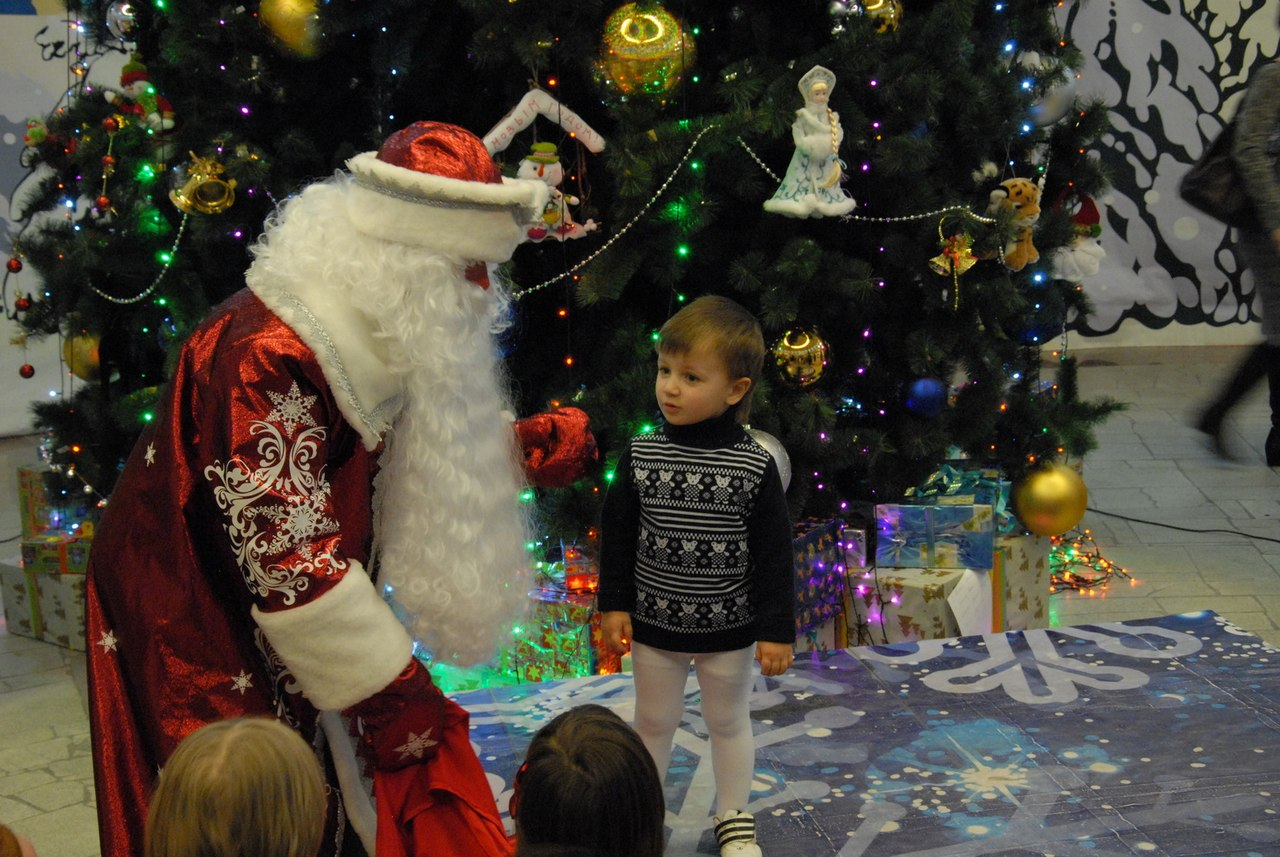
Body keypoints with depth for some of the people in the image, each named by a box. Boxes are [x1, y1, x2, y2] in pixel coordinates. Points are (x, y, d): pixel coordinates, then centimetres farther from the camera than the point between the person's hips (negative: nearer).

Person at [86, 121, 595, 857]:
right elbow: (289, 560, -29)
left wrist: (529, 445, 4)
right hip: (203, 651, -8)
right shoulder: (268, 356, -29)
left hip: (299, 636, 8)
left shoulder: (371, 336, 0)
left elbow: (426, 452, 19)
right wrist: (394, 698, -22)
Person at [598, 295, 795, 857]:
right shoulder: (640, 455, -9)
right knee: (653, 721, 18)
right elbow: (617, 535, 0)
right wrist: (613, 605, 0)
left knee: (729, 723, 18)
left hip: (727, 627, -1)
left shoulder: (755, 467, -15)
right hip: (653, 623, 2)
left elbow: (773, 553, -9)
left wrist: (777, 631, -8)